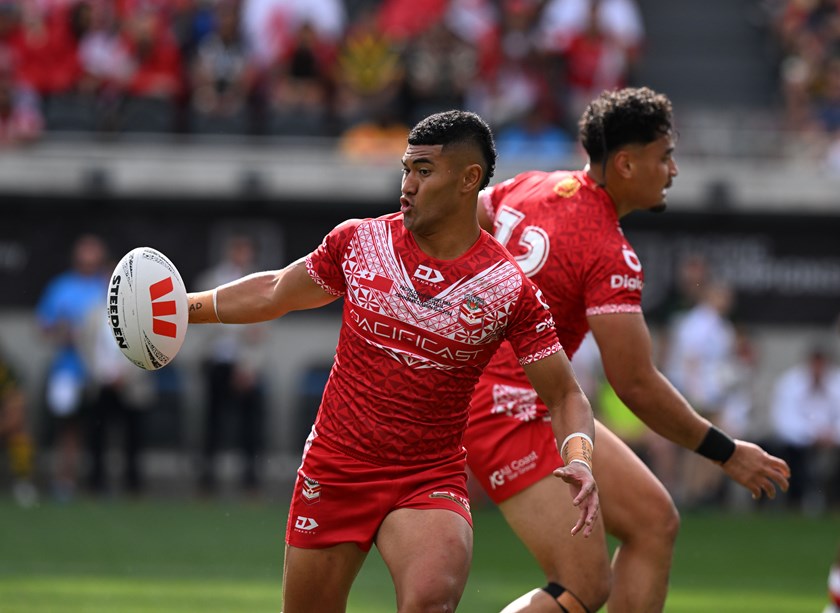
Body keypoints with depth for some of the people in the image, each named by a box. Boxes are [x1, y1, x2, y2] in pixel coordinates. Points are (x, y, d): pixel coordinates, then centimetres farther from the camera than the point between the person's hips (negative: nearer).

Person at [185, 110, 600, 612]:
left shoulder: (511, 290, -7)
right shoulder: (357, 241, 0)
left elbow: (565, 396, -1)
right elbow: (276, 293, 18)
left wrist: (579, 460, -20)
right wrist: (187, 306, 13)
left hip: (431, 481, -3)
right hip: (332, 472, 3)